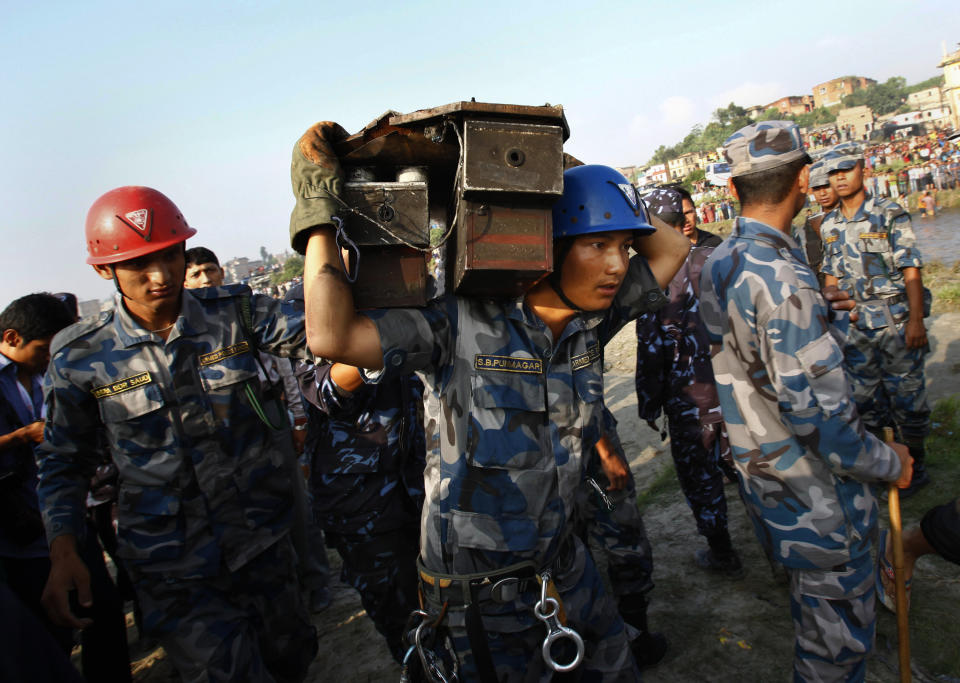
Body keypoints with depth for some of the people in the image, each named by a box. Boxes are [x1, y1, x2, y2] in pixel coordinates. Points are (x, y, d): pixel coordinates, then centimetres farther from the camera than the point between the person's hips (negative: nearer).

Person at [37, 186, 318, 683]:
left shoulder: (233, 312, -6)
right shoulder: (80, 356, -6)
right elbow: (64, 460, 4)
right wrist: (63, 551, -6)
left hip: (264, 543, 3)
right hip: (174, 570, -2)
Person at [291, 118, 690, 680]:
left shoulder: (591, 320, -5)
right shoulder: (461, 323, -23)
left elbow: (671, 248, 4)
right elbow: (333, 336, -33)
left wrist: (576, 179, -6)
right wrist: (319, 210, -26)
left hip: (563, 562, 6)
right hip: (481, 588, -6)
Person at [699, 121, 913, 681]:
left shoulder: (720, 262, 1)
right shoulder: (781, 277, -28)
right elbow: (816, 410, -27)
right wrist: (888, 462, -11)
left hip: (756, 462, 9)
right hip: (812, 490, -9)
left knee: (816, 600, 31)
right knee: (838, 632, 11)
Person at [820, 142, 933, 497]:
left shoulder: (890, 214, -7)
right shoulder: (829, 225, 7)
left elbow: (911, 271, -9)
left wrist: (916, 320, -15)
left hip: (896, 322, -4)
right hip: (854, 325, 4)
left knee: (906, 394, 3)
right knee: (863, 396, 11)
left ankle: (915, 465, 21)